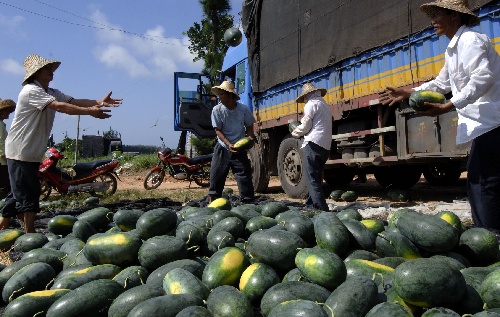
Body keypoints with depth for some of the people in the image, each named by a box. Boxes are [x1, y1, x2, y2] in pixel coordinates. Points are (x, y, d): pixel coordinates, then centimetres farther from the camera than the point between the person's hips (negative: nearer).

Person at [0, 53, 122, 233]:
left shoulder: (51, 92, 12)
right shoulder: (31, 90, -16)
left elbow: (74, 101, -3)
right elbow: (60, 107, -29)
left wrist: (99, 102, -18)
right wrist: (90, 111, -33)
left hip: (33, 152, 9)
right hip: (20, 151, -9)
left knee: (20, 192, 16)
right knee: (28, 193, -6)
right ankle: (30, 233, 1)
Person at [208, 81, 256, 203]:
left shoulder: (243, 109, -5)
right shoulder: (217, 110, -7)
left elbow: (249, 126, 8)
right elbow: (218, 130, -6)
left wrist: (250, 138, -13)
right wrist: (229, 144, -20)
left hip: (240, 149, 0)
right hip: (222, 149, 0)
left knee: (245, 176, 0)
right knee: (216, 176, 0)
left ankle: (248, 203, 8)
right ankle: (212, 203, 11)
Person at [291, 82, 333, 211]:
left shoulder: (311, 104, -2)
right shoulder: (325, 105, 25)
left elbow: (305, 126, -7)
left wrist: (295, 132, 12)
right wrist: (301, 131, 23)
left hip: (313, 144, -9)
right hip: (325, 146, 9)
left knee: (312, 180, -9)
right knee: (316, 178, 16)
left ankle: (321, 209, -16)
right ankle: (310, 205, 23)